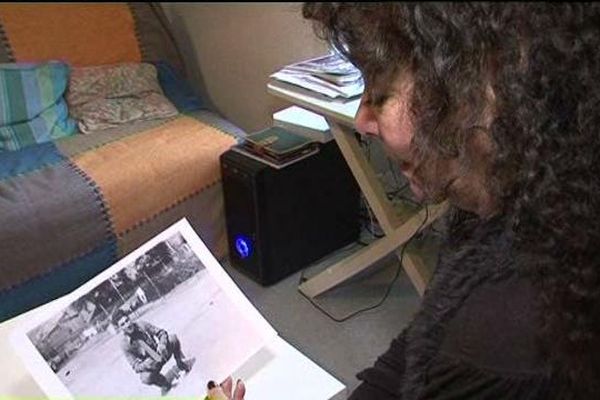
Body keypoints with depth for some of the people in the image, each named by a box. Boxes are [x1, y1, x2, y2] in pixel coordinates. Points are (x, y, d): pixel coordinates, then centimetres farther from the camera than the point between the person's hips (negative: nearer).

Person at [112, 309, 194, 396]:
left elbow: (162, 333, -8)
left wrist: (162, 344, -30)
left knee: (173, 338, -22)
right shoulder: (125, 345, -17)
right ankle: (165, 384, 0)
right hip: (148, 364, -2)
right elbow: (136, 366, -14)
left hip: (162, 353, 2)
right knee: (145, 378, -35)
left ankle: (182, 364, 3)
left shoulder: (141, 324, -13)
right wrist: (145, 365, -38)